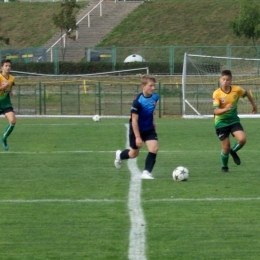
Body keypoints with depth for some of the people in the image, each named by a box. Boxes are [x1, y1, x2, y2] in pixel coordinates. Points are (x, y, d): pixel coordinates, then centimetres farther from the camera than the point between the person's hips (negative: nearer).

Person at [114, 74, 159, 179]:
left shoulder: (155, 97, -10)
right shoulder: (138, 101, -29)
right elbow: (134, 120, -25)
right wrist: (138, 137, -26)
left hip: (149, 129, 4)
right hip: (137, 129, -4)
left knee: (154, 148, -16)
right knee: (134, 154, 14)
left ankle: (146, 172, -7)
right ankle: (120, 155, 47)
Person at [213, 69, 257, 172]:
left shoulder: (237, 90, -10)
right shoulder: (217, 93, -19)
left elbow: (247, 94, 13)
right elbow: (216, 111, -25)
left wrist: (254, 105, 24)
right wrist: (225, 109, -44)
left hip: (234, 120, 2)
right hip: (221, 122, -2)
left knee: (242, 139, -20)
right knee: (226, 147, -2)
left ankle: (233, 151, 14)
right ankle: (224, 167, 27)